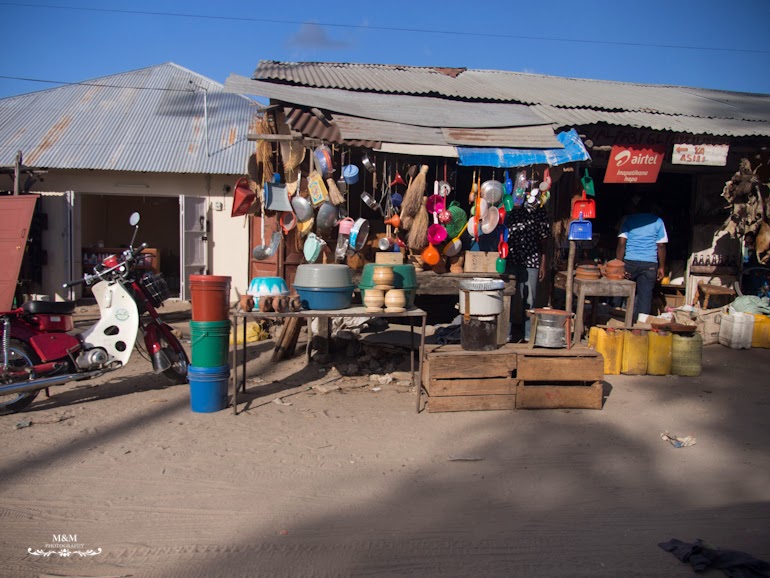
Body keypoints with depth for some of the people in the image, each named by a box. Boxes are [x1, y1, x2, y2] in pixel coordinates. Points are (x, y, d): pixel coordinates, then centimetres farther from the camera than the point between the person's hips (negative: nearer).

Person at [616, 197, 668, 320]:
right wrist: (661, 267, 9)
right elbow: (661, 246, 4)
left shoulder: (628, 219, 5)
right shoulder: (657, 221, 6)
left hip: (630, 262, 0)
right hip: (650, 264, 1)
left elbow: (621, 243, -4)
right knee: (645, 296, 4)